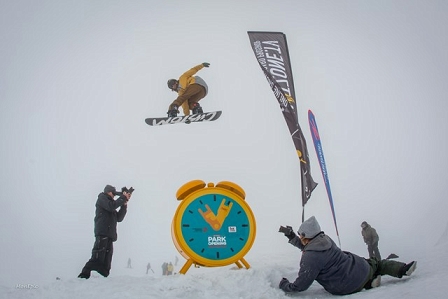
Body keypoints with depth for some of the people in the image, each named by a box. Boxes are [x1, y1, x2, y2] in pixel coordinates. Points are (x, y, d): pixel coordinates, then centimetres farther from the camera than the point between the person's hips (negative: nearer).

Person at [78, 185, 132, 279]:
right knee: (97, 260, -20)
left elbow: (119, 218, 22)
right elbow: (111, 206, -10)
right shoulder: (102, 198, 8)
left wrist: (124, 204, 13)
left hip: (110, 236, 9)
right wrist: (123, 197, -2)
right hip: (102, 234, -9)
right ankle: (84, 275, -22)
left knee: (105, 266, -1)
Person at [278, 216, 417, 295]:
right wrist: (291, 236, 24)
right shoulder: (325, 239, 2)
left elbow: (300, 286, -12)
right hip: (362, 269, 4)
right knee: (375, 263, 31)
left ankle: (369, 282, 8)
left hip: (347, 288, -4)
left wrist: (284, 285, 5)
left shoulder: (309, 259, -18)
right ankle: (403, 268, 16)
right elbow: (308, 246, 25)